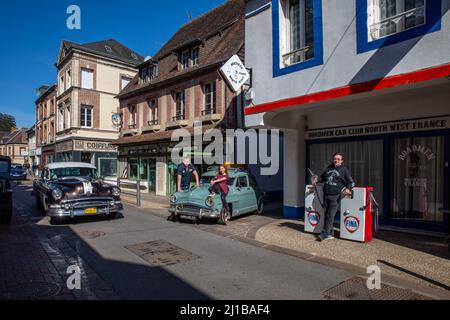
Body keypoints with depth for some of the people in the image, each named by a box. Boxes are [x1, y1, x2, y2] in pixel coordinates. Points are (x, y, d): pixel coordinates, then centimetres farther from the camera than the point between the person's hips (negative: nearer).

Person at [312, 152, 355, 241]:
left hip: (336, 196, -5)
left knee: (330, 215, -10)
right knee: (326, 214, 7)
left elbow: (351, 183, 4)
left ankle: (325, 233, -4)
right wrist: (317, 180, 7)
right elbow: (322, 177, 27)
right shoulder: (328, 168, 15)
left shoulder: (344, 170, 2)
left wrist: (348, 189, -15)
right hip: (326, 195, 5)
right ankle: (330, 234, 17)